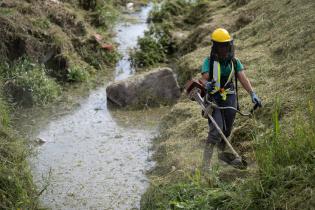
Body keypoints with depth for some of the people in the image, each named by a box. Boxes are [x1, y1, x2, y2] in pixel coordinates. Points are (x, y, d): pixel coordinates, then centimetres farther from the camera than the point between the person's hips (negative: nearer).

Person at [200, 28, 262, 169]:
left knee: (227, 131, 13)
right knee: (216, 130, -18)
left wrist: (252, 94, -14)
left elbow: (243, 78, -1)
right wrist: (206, 84, -37)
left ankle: (222, 153, 40)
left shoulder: (234, 62, 6)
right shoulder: (209, 61, -4)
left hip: (230, 99, 4)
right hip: (214, 100, -4)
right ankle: (206, 164, -19)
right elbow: (204, 78, -13)